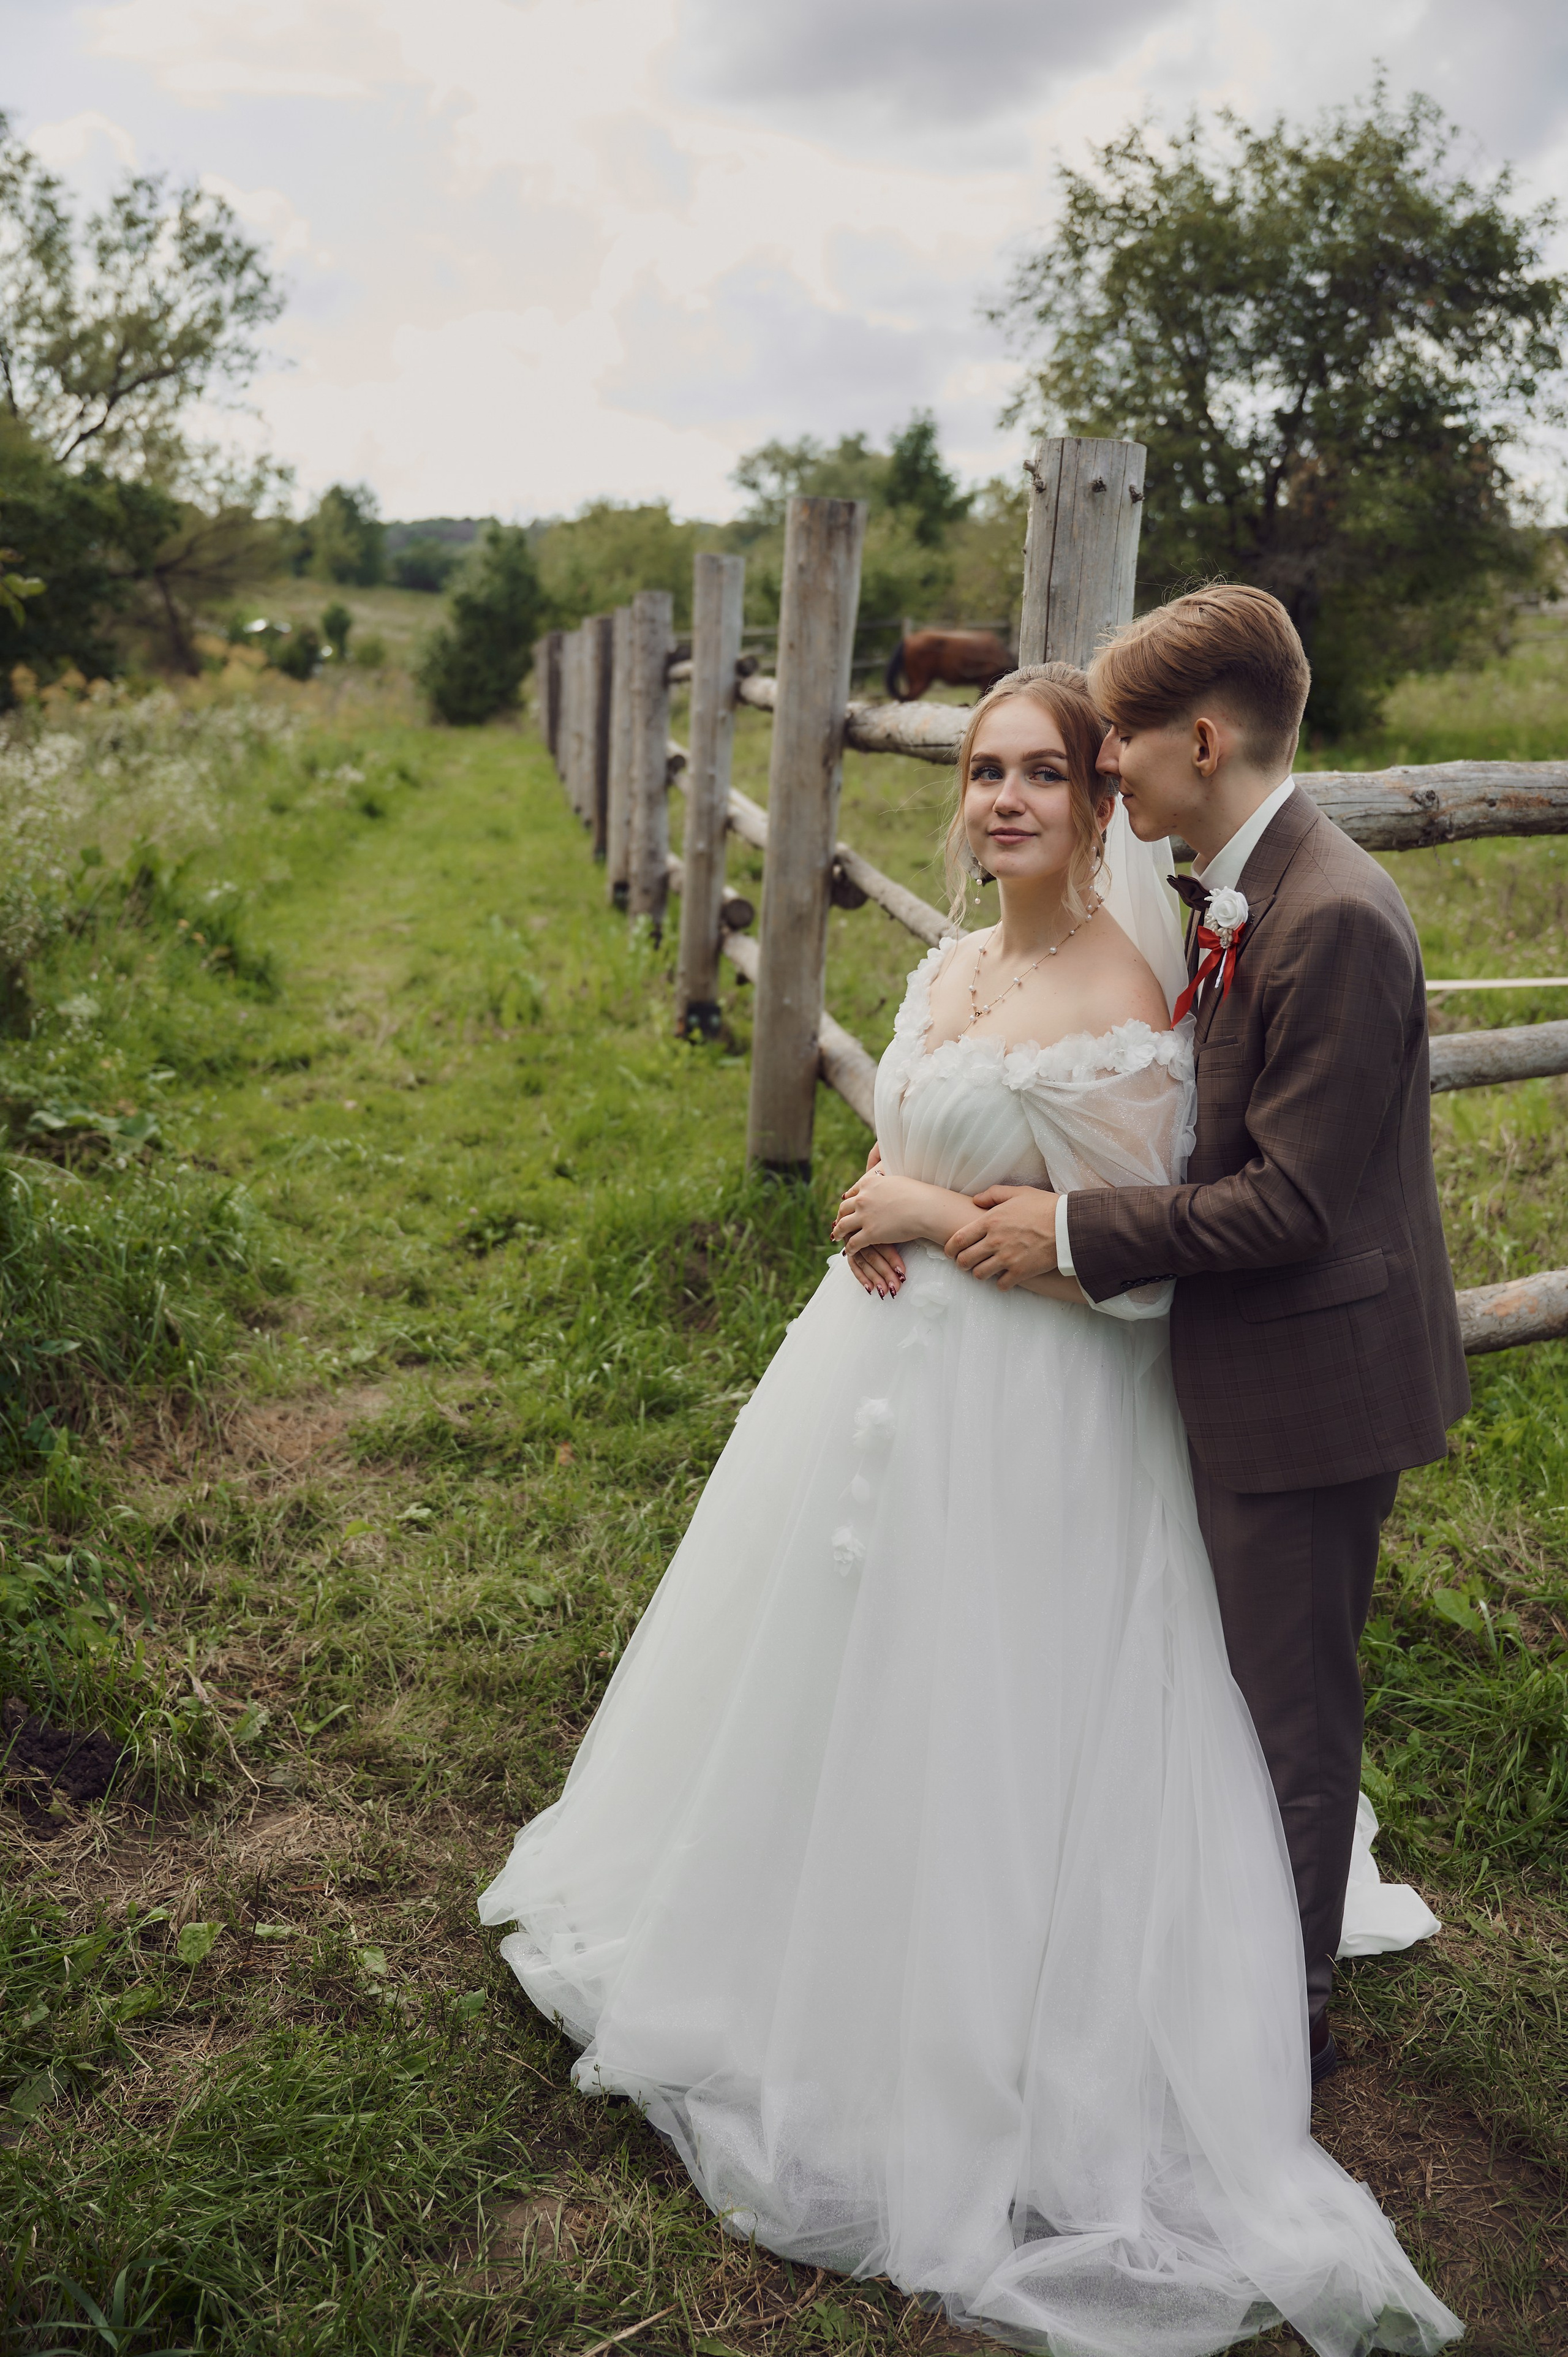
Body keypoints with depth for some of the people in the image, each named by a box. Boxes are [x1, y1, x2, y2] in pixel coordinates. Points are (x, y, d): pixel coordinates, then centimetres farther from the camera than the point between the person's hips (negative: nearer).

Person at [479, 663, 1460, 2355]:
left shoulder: (1116, 1001, -19)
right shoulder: (952, 966, 7)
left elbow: (1123, 1260, -21)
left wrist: (930, 1220, -16)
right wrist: (879, 1218, -1)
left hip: (1018, 1411, -8)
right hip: (888, 1364, 9)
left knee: (963, 1731, 6)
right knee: (844, 1689, 23)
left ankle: (960, 2072, 29)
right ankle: (820, 1943, 48)